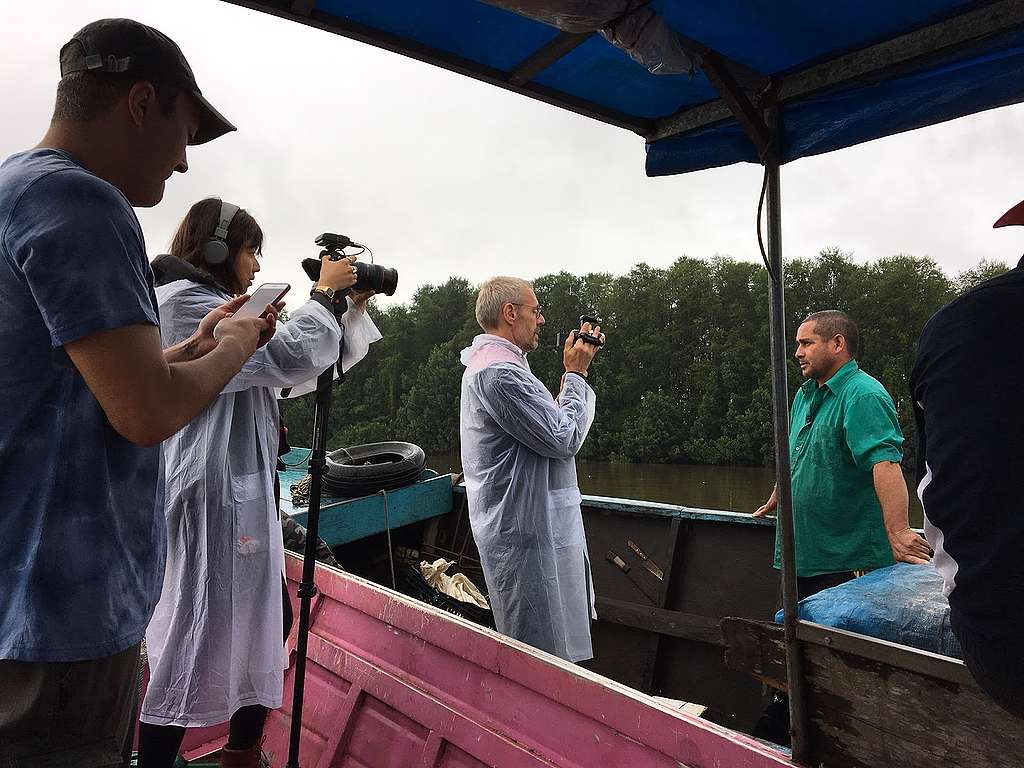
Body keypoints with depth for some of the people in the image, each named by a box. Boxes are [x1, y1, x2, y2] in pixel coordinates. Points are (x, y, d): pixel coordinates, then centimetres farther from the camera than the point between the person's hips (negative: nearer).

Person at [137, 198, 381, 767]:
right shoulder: (182, 300, -10)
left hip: (242, 494, 11)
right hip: (211, 494, -11)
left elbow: (308, 368, 19)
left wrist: (353, 308, 13)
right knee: (198, 638, -4)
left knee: (270, 619, 16)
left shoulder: (218, 307, 20)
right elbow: (288, 358, -19)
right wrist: (324, 293, -5)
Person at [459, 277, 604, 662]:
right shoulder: (499, 372, -20)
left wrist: (573, 372, 10)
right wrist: (576, 374, -8)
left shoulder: (492, 364, 17)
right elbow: (564, 439, -20)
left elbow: (550, 421, 17)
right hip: (526, 532, -11)